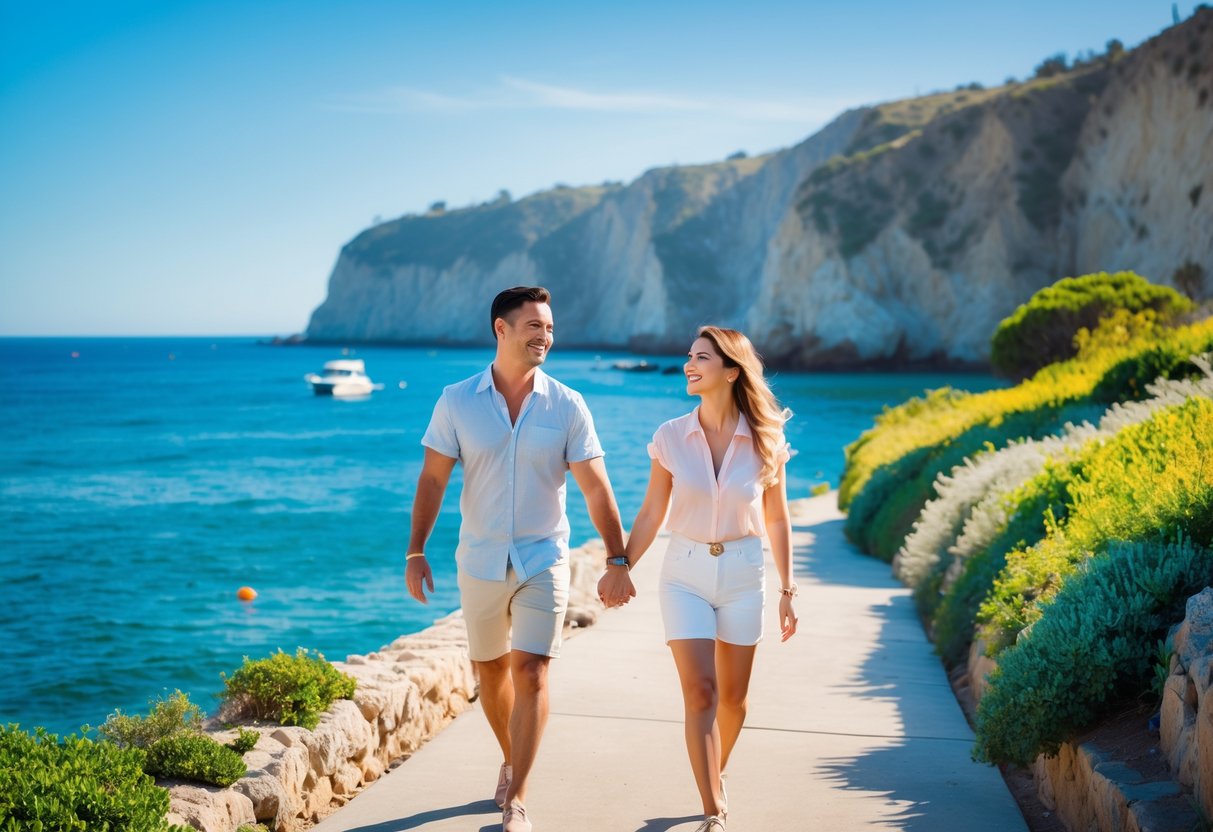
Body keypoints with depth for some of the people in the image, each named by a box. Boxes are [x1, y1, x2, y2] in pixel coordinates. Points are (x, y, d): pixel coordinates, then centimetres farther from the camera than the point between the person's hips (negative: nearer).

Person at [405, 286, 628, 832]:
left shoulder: (566, 406, -5)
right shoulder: (457, 402, -4)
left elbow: (595, 487, -5)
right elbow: (432, 480, -1)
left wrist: (618, 560, -9)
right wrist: (415, 552, -6)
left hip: (543, 561, -1)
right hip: (480, 562, 2)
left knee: (530, 673, -10)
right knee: (490, 670, 15)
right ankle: (511, 762, 39)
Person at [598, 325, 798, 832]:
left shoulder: (765, 441, -5)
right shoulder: (671, 437, -5)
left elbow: (777, 520, 3)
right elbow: (651, 514, 2)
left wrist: (787, 591, 4)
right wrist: (620, 568, -3)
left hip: (742, 575, 1)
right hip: (685, 575, -1)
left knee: (732, 695, 12)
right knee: (699, 692, -9)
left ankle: (715, 775, 39)